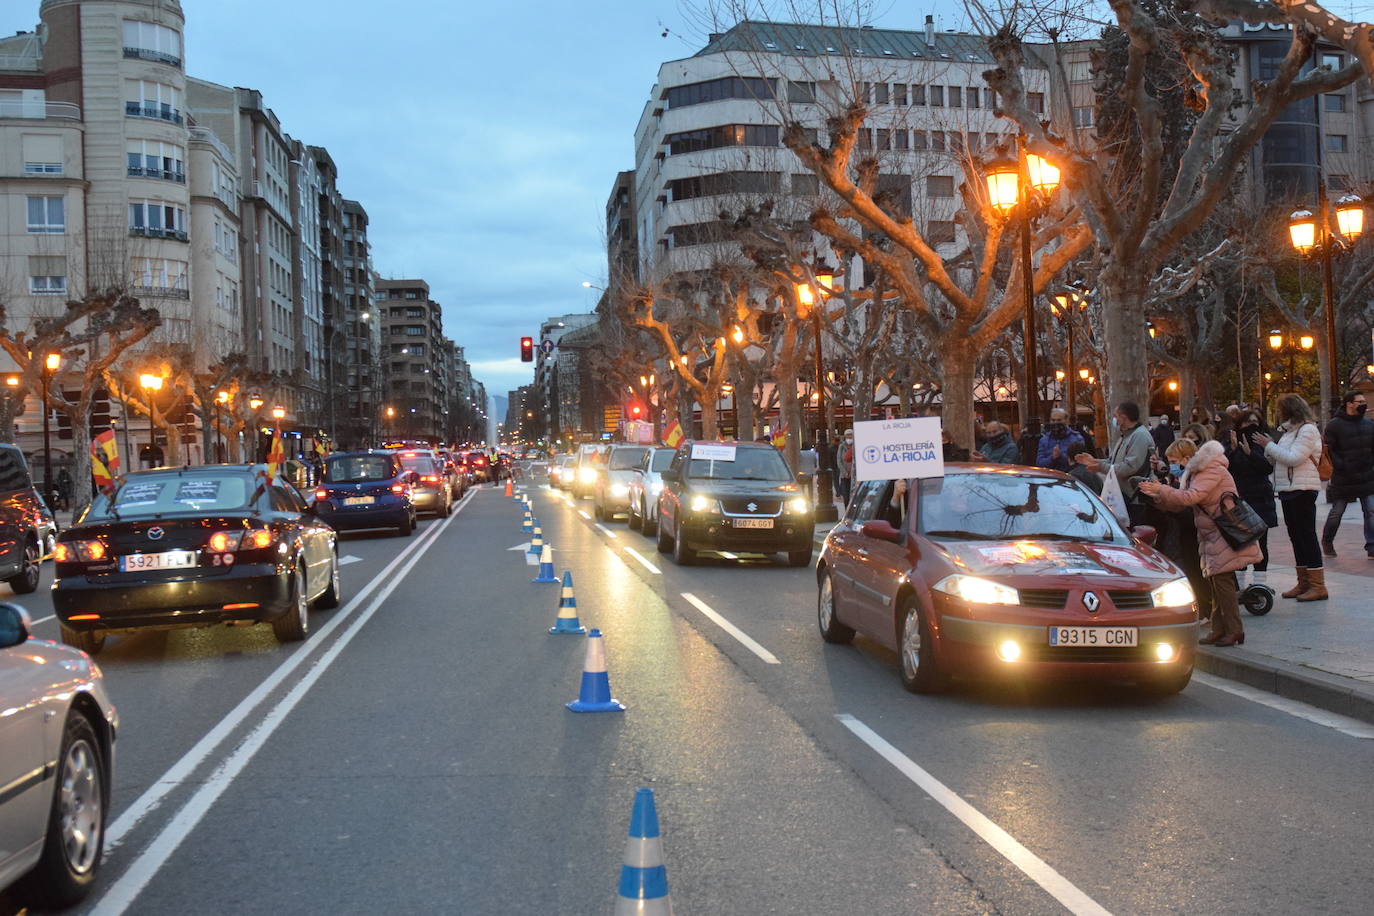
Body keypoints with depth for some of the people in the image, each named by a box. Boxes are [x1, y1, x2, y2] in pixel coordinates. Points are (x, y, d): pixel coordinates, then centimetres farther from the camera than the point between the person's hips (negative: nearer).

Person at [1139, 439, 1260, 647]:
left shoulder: (1214, 471, -11)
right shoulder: (1198, 474, 17)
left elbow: (1191, 497, -23)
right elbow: (1178, 505, 13)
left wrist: (1162, 490, -16)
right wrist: (1157, 494, -1)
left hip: (1225, 535, -10)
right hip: (1213, 538, 10)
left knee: (1222, 581, -10)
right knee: (1216, 582, 8)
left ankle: (1234, 631, -6)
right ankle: (1219, 630, 11)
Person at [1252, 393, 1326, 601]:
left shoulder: (1307, 430, -10)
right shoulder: (1290, 431, 17)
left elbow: (1294, 458, -19)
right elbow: (1278, 459, 17)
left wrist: (1269, 445, -12)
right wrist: (1267, 447, 1)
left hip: (1302, 490, -9)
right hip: (1288, 490, 9)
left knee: (1307, 536, -8)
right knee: (1296, 536, 11)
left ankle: (1318, 585, -5)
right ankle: (1303, 583, 16)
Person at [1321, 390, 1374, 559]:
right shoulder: (1335, 424, -7)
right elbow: (1327, 450, -10)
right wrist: (1340, 466, -18)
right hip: (1343, 480, -4)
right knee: (1336, 513, 7)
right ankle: (1327, 543, 26)